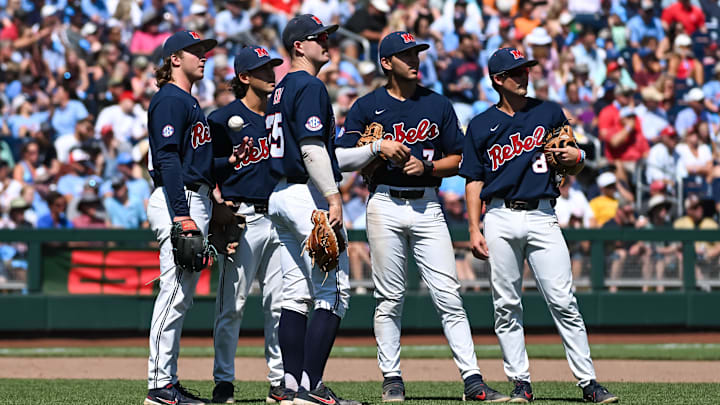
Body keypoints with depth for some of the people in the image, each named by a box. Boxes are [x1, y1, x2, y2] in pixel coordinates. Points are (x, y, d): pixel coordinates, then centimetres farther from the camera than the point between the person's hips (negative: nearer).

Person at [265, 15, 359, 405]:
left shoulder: (279, 91, 18)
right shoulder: (310, 87, -12)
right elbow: (311, 147, -21)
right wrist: (333, 197, -23)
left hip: (280, 195, 10)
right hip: (308, 196, -10)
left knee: (296, 295, 9)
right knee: (333, 291, -9)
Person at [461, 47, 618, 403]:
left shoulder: (549, 113, 11)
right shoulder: (481, 126, 9)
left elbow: (571, 155, 17)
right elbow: (474, 181, 8)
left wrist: (575, 157, -8)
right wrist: (474, 230, -2)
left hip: (541, 216, -1)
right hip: (500, 218, 1)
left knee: (563, 302, -7)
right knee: (506, 307, 1)